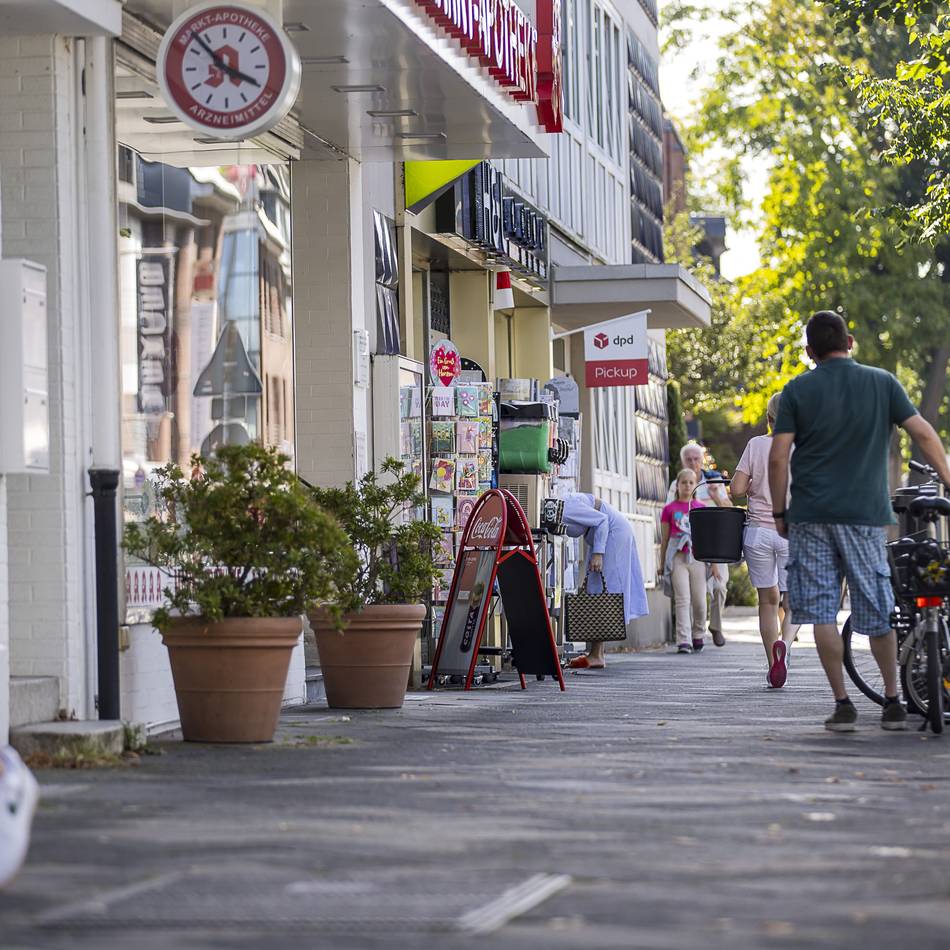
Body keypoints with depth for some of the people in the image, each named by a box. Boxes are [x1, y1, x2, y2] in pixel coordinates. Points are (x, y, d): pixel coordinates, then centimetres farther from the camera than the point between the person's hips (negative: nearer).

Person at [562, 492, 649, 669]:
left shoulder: (565, 511, -28)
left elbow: (602, 520, -24)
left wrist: (598, 553, -26)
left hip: (613, 531, -10)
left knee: (602, 589, -11)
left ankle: (596, 655, -12)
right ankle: (599, 654, 7)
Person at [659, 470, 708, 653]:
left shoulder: (701, 508, 9)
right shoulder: (669, 509, 6)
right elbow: (664, 539, 9)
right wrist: (662, 565, 8)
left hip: (697, 557, 2)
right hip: (677, 557, -2)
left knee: (699, 601, 2)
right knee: (682, 600, -10)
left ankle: (698, 636, 23)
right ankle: (683, 642, -13)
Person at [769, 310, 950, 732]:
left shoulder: (797, 390, 2)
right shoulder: (882, 383, 5)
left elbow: (778, 458, -2)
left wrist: (779, 513, 7)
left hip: (810, 515, -1)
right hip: (865, 514, 1)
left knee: (822, 612, 1)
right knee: (878, 613, 9)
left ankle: (842, 704, -3)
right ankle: (893, 702, 13)